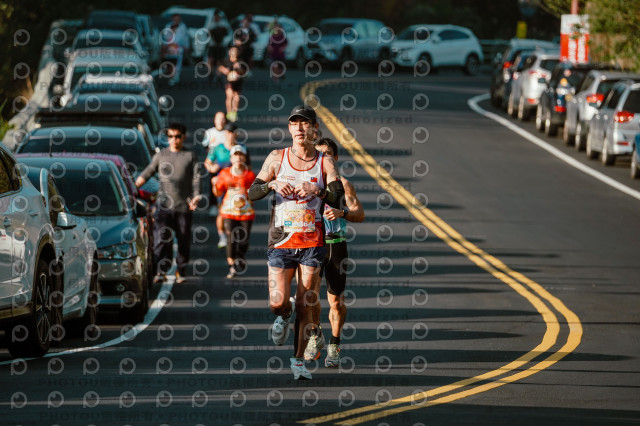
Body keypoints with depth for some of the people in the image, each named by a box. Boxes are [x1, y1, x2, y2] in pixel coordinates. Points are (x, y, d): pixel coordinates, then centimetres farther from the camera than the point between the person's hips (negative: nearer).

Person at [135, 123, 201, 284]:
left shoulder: (190, 156, 9)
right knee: (161, 239, -11)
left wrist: (196, 197, -11)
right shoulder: (160, 156, 12)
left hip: (183, 206, 0)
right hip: (163, 205, 0)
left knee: (183, 240, 3)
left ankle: (181, 271, 14)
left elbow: (196, 178, 3)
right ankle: (161, 271, -12)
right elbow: (147, 173, 10)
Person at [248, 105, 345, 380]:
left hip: (312, 243, 0)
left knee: (305, 306, 1)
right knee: (278, 303, -9)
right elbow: (252, 193, 0)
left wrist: (317, 190, -27)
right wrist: (272, 184, -20)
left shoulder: (325, 162, 2)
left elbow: (339, 200, -9)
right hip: (281, 242, 0)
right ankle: (284, 316, 27)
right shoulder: (277, 158, 3)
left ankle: (298, 360, 13)